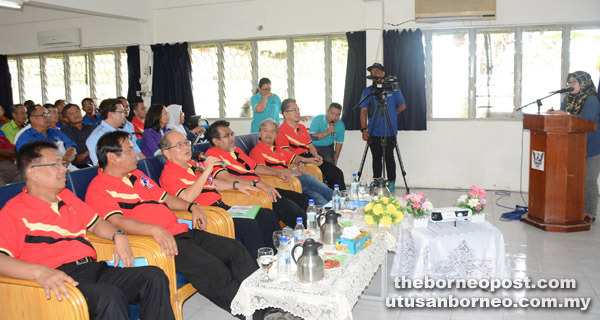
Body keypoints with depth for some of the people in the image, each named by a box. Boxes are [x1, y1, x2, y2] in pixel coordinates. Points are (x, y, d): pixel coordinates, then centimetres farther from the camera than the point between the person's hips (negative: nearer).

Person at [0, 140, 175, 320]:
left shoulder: (67, 197, 23)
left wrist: (118, 236, 10)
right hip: (61, 278, -7)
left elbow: (95, 223, 32)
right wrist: (39, 271, -32)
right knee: (110, 296, -38)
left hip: (94, 269, 7)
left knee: (155, 277, -14)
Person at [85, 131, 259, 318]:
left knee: (234, 248, -1)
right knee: (212, 269, -27)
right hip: (156, 240, -9)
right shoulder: (98, 189, -4)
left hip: (182, 231, 9)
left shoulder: (137, 175, 22)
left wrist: (192, 207, 13)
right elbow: (116, 221, -20)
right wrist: (155, 229, -35)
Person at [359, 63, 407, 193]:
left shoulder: (393, 89, 2)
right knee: (376, 158, 6)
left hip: (389, 132, -2)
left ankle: (391, 182, 12)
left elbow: (402, 106, 11)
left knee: (389, 157, 1)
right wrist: (364, 129, -4)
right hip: (373, 132, 2)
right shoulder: (367, 91, 7)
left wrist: (390, 115, 11)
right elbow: (364, 111, 4)